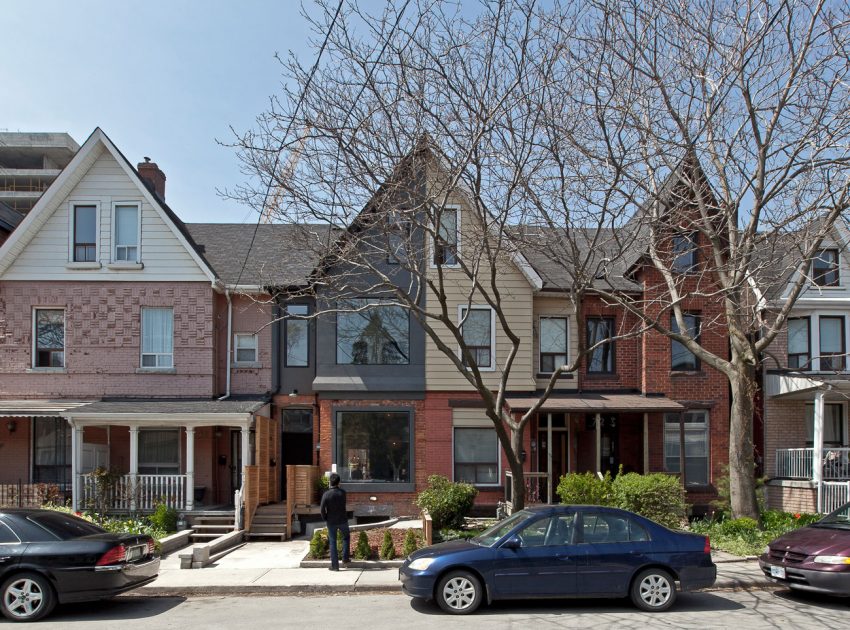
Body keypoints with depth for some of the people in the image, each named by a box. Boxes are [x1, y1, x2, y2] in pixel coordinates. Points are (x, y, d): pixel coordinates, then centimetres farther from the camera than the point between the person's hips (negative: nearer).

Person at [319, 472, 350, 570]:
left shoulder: (326, 494, -15)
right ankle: (345, 558, 20)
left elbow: (322, 509, -17)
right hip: (342, 520, 1)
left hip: (331, 522, -1)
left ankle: (335, 565, 8)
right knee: (346, 537, 25)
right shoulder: (342, 492, -8)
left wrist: (325, 518, 0)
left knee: (333, 542, 8)